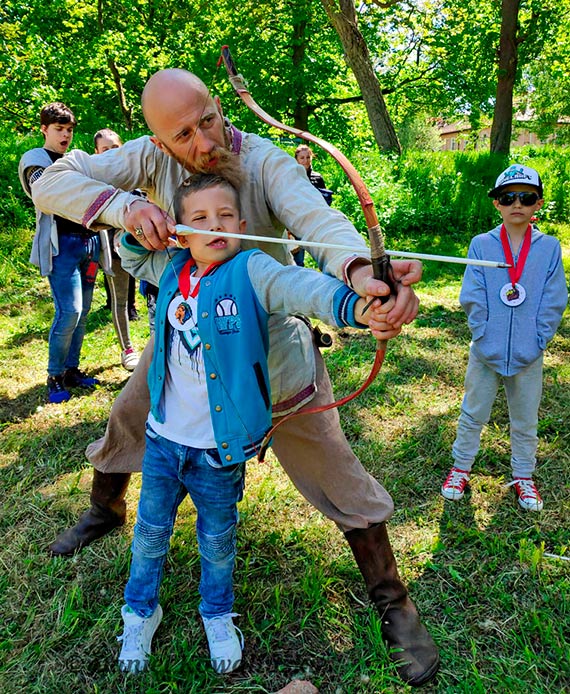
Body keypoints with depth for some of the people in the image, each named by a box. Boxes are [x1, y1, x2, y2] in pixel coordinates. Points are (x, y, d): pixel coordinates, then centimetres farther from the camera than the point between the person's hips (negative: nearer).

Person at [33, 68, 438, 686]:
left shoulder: (264, 161, -24)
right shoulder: (151, 158, -13)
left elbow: (316, 217, -43)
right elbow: (50, 183, -17)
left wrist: (361, 272, -66)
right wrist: (124, 206, -38)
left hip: (270, 339, -4)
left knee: (331, 467, -3)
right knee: (127, 420, 18)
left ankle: (392, 600, 15)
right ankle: (105, 512, 52)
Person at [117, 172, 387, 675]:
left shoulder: (251, 271, -16)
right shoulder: (171, 270, -1)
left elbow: (303, 287, -34)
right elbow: (130, 253, 16)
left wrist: (352, 304, -55)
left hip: (221, 447, -3)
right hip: (164, 437, 4)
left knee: (217, 539, 19)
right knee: (151, 529, 21)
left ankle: (218, 615, 48)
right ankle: (140, 612, 49)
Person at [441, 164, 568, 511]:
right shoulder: (481, 244, -3)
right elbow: (472, 297, -5)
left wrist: (537, 342, -8)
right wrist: (484, 337, -12)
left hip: (528, 356, 1)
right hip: (486, 353, 0)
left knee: (525, 422, 16)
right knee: (473, 416, 14)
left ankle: (523, 477, 35)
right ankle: (461, 468, 33)